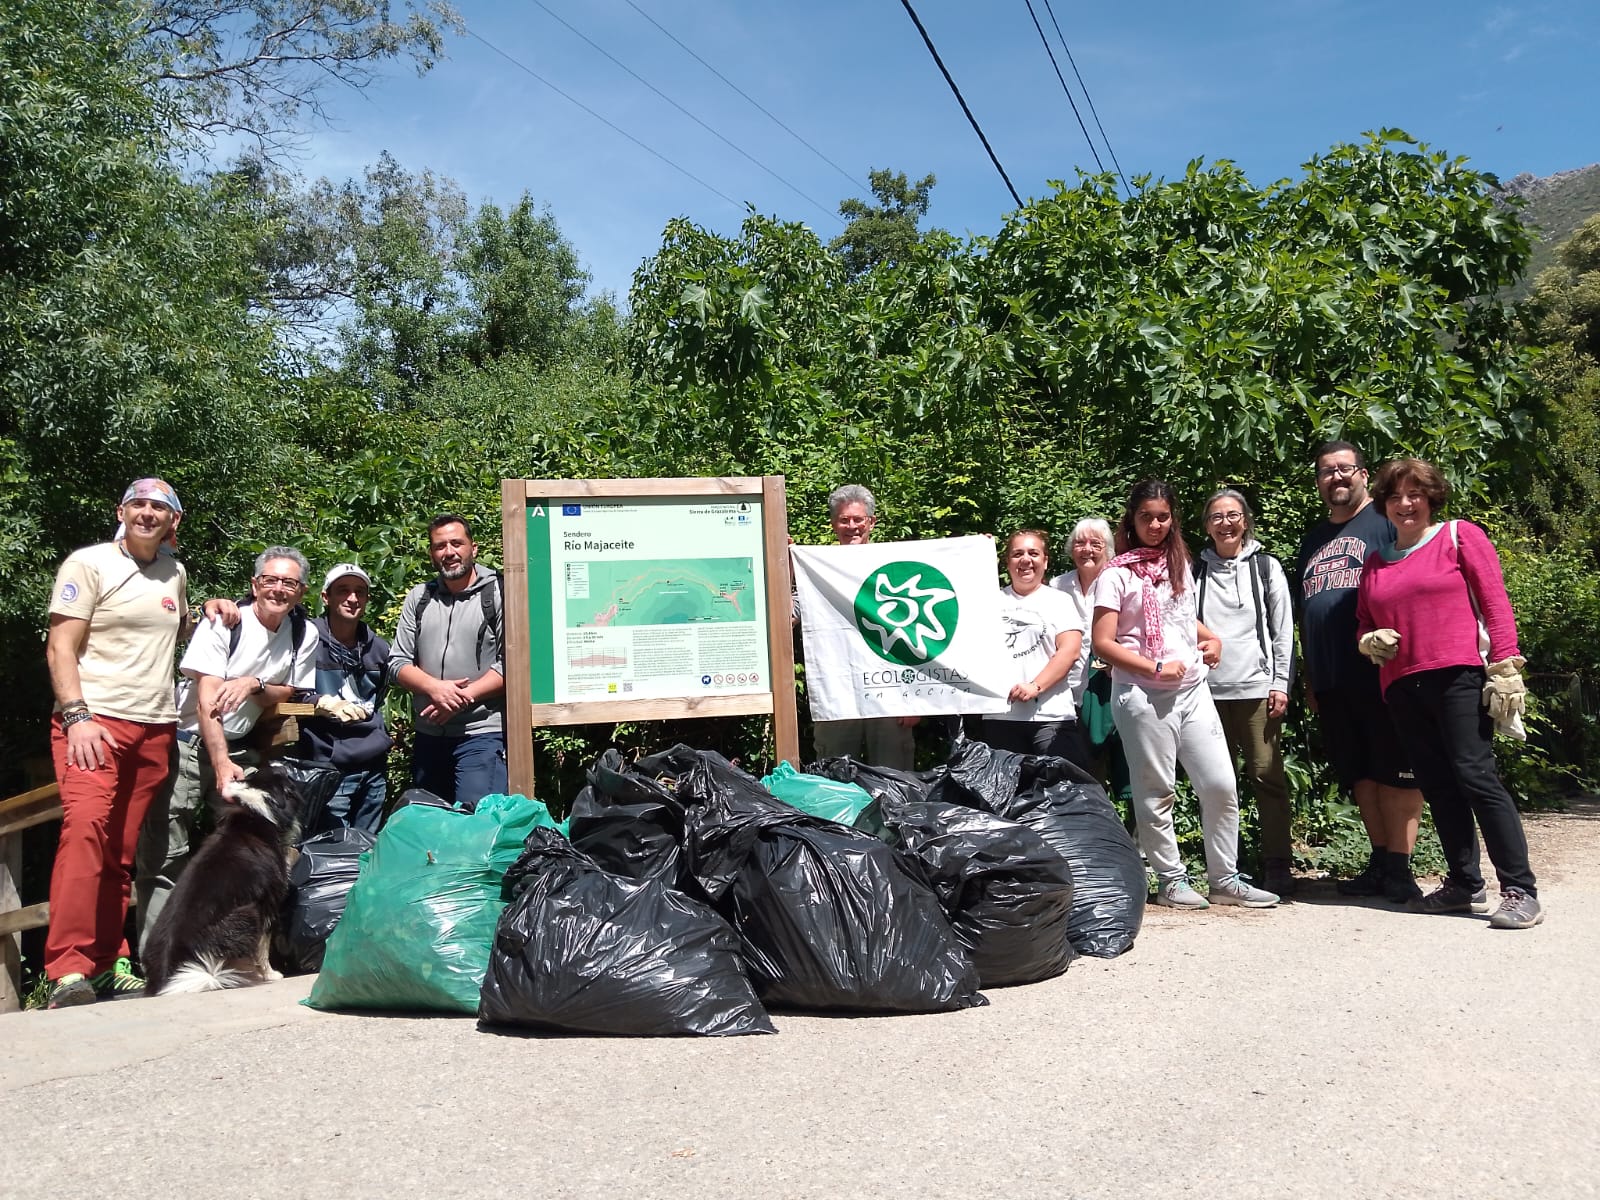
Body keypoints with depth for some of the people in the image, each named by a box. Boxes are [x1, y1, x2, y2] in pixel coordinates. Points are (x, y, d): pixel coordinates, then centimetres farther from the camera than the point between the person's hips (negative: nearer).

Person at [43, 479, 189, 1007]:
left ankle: (109, 963, 9)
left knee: (122, 849, 5)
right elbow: (59, 648, -5)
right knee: (86, 828, -20)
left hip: (155, 728, 5)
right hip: (94, 720, -5)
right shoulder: (88, 563, 1)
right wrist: (77, 717, -16)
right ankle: (68, 969, -20)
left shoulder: (175, 573, 17)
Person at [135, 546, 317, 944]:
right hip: (190, 743, -4)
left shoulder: (303, 635, 0)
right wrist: (221, 764, -25)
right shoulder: (225, 623, -13)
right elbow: (207, 701, -18)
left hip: (240, 748, 4)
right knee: (165, 851, -7)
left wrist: (254, 684, -14)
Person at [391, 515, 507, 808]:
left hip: (481, 732, -5)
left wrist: (463, 697, -17)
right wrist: (435, 688, -11)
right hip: (428, 734, 6)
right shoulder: (418, 598, 11)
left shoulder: (499, 594, -5)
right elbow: (398, 662, 7)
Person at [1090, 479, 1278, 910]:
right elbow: (1103, 643, -9)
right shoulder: (1117, 574, -5)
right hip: (1142, 695, -6)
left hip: (1193, 690, 6)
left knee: (1221, 785, 3)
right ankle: (1171, 881, 16)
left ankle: (1225, 879, 16)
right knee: (1156, 793, 4)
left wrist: (1212, 638, 12)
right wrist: (1155, 668, -15)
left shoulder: (1180, 565, 14)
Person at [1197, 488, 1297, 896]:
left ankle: (1278, 865, 3)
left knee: (1267, 775, -3)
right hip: (1209, 689, 2)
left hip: (1257, 687, -2)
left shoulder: (1266, 567, 8)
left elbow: (1283, 630, 5)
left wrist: (1280, 683, -2)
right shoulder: (1195, 571, 11)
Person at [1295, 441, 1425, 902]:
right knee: (1359, 775, 11)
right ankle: (1380, 863, 19)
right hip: (1331, 680, 7)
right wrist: (1309, 678, 18)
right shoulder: (1314, 538, 20)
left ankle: (1399, 869, 4)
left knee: (1395, 772, -2)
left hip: (1382, 673, -6)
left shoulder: (1385, 521, 0)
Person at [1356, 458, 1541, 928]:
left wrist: (1505, 667, -10)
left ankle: (1521, 890, -8)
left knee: (1475, 775, -12)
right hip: (1403, 687, 5)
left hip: (1458, 676, -5)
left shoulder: (1460, 536, 5)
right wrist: (1371, 642, 1)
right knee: (1437, 785, 7)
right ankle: (1464, 883, 16)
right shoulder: (1375, 561, 18)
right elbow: (1363, 626, 25)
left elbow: (1496, 603, -1)